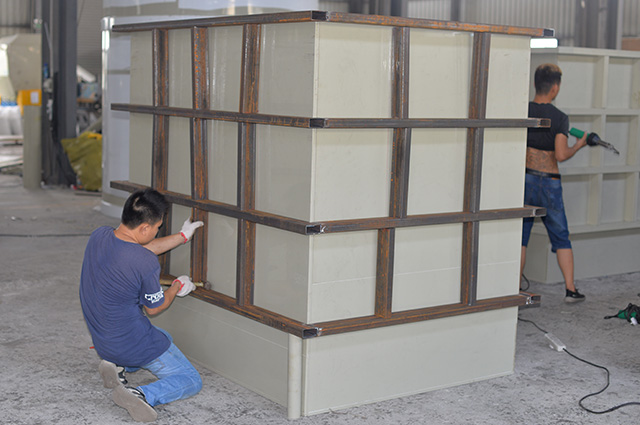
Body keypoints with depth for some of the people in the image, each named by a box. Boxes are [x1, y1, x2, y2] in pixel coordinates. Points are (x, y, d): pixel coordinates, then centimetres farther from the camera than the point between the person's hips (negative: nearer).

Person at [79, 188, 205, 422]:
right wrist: (177, 287, 8)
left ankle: (116, 366, 11)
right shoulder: (146, 264, -29)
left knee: (165, 339, 35)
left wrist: (182, 236, 17)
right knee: (191, 381, 8)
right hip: (134, 344, -8)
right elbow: (154, 308, -12)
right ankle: (140, 395, -16)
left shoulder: (98, 236, -8)